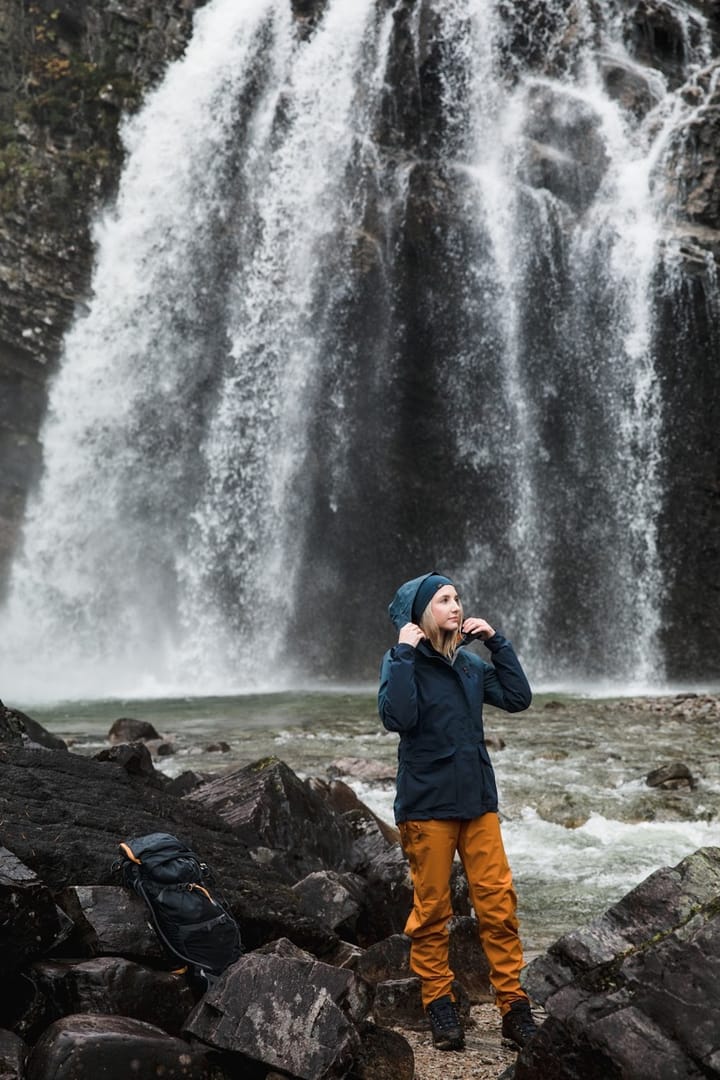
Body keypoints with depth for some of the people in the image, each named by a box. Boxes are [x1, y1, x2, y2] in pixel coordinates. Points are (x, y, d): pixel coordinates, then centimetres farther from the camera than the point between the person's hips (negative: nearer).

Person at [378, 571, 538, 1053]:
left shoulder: (470, 663, 7)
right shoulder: (402, 662, -7)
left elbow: (518, 698, 1)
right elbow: (397, 717, -23)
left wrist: (496, 641, 0)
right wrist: (404, 652, -21)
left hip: (478, 801, 4)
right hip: (427, 804, -4)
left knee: (499, 905, 3)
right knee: (432, 911, 6)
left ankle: (514, 1006, 12)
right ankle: (440, 1006, 19)